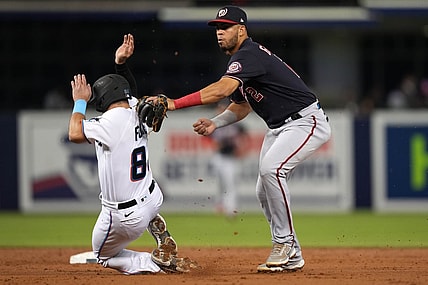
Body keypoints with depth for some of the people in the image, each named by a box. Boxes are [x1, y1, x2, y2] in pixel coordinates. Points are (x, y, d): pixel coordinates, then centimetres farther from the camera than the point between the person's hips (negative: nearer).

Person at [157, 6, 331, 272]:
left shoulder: (250, 55, -23)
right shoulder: (239, 60, 10)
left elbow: (222, 89, -39)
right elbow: (242, 105, 22)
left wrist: (175, 103, -43)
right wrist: (214, 123, 3)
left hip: (306, 121, -11)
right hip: (278, 127, 11)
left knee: (271, 168, -30)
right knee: (265, 191, 8)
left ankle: (284, 243, -19)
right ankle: (292, 256, 19)